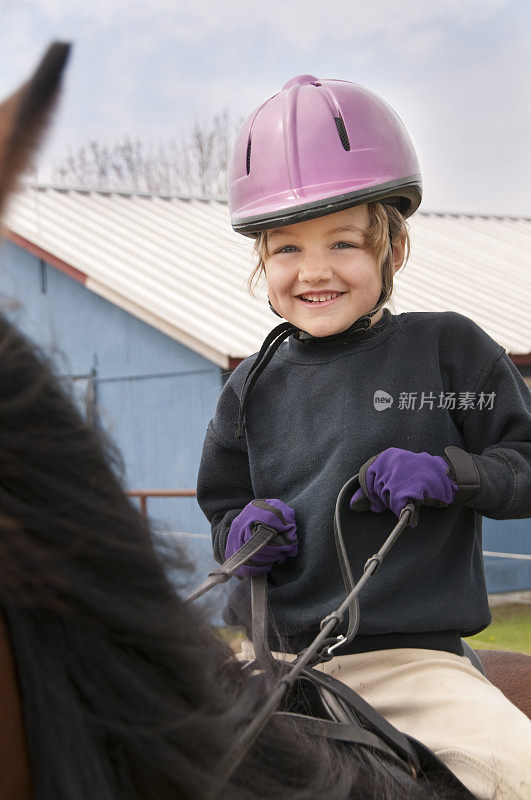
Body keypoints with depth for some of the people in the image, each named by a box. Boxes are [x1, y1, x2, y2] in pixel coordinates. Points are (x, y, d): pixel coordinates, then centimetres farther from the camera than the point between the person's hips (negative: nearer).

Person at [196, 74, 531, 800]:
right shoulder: (255, 386, 10)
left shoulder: (449, 351, 1)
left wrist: (448, 473, -16)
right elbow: (223, 502, 21)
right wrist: (242, 529, -2)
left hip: (411, 662, -3)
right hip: (273, 658, 4)